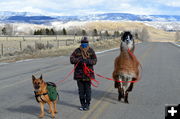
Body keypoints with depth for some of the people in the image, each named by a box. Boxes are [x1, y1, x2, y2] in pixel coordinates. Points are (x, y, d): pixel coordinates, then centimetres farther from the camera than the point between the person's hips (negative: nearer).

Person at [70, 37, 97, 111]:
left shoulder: (91, 51, 2)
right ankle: (82, 104, 21)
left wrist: (87, 61, -22)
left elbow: (94, 60, -4)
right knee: (81, 90, 8)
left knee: (88, 89, 3)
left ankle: (87, 104, 15)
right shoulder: (77, 51, 3)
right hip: (79, 73, 1)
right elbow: (71, 59, -4)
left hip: (88, 73, -1)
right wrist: (79, 60, -22)